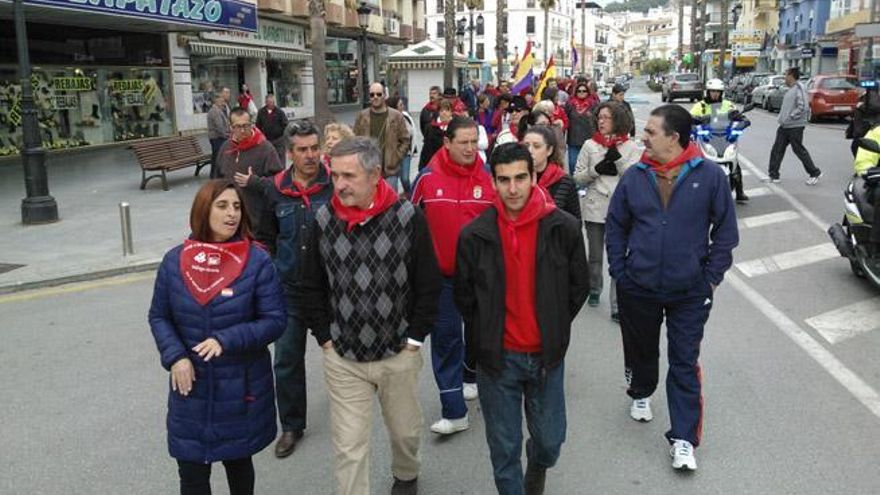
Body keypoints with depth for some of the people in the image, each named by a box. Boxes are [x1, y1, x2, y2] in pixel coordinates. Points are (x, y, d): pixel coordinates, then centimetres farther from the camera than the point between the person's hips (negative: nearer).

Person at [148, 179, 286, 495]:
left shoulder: (257, 262, -12)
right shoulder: (174, 261, -4)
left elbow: (275, 321, -12)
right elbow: (159, 316, 5)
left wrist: (227, 340, -24)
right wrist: (175, 356, -12)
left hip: (241, 388, -1)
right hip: (191, 387, 1)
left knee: (238, 460, 20)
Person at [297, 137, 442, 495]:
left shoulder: (408, 217, -11)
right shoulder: (324, 220, -5)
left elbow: (428, 286, -4)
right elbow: (310, 288, 5)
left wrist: (414, 339, -4)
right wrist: (325, 338, 2)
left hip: (399, 355, 0)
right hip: (342, 358, 1)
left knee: (405, 430, 21)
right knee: (349, 448, 4)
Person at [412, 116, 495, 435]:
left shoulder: (489, 177, -5)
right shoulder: (428, 177, -7)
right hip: (442, 273, -1)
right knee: (445, 336, -2)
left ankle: (471, 376, 45)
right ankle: (454, 411, 3)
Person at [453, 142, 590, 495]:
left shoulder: (563, 228, -8)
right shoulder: (474, 235, -8)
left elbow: (578, 286, 5)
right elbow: (465, 297, 4)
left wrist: (554, 328, 6)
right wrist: (485, 337, 5)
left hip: (547, 355, 1)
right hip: (497, 359, -1)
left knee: (550, 440, 15)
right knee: (504, 448, 10)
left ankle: (537, 465, 50)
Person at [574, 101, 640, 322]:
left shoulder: (630, 148, 0)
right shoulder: (589, 145, 3)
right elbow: (577, 178, 3)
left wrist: (618, 159, -16)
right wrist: (597, 170, -13)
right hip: (594, 208, 2)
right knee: (595, 256, 16)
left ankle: (617, 306, 1)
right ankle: (594, 290, 40)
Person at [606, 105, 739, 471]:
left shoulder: (709, 176, -8)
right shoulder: (635, 177, -2)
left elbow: (725, 229, -1)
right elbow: (615, 227, 6)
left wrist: (711, 276, -4)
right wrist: (619, 273, 1)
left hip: (690, 291, -2)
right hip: (638, 287, 2)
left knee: (685, 363, 2)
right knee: (641, 350, 20)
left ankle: (684, 439, 12)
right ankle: (640, 394, 50)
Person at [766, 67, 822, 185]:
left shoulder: (799, 89, -15)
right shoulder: (790, 90, 14)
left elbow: (803, 107, -23)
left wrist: (790, 117, -20)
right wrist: (780, 118, 12)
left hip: (795, 126, -9)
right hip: (784, 126, 9)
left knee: (799, 150, -2)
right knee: (777, 150, 7)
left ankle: (815, 173, 12)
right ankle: (773, 175, 13)